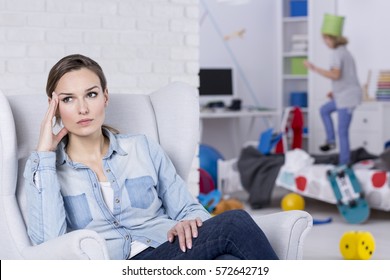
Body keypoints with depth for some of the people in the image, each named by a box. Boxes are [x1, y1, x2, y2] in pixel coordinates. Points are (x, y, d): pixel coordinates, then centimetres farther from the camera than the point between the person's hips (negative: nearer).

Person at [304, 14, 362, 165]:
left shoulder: (337, 53, -15)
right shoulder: (344, 51, 14)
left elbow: (335, 75, -28)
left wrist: (314, 68, -22)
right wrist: (335, 91, 20)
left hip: (347, 96, -10)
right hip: (345, 95, 10)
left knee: (342, 132, -4)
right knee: (324, 110, 26)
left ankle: (343, 164, 1)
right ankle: (331, 141, 22)